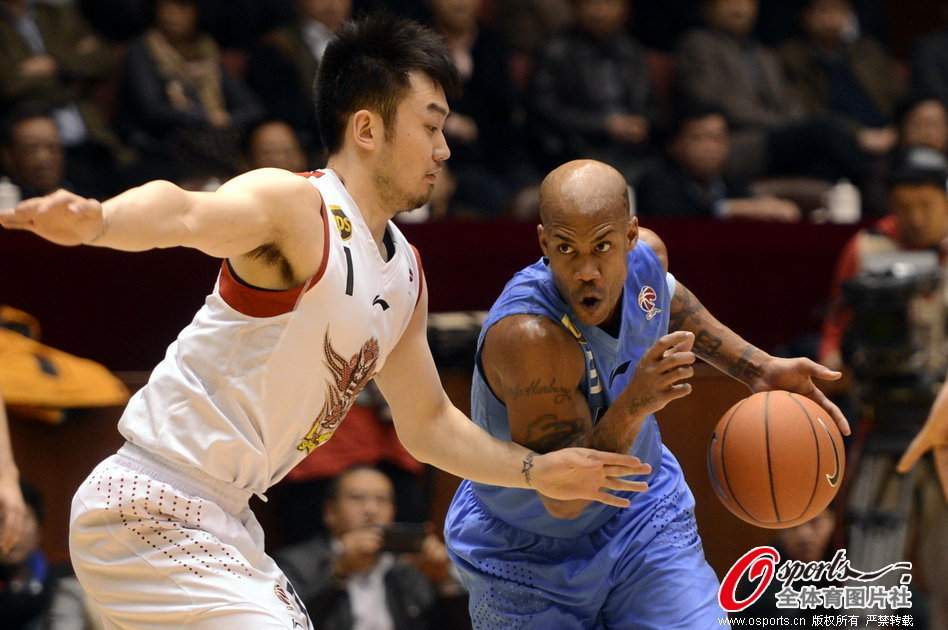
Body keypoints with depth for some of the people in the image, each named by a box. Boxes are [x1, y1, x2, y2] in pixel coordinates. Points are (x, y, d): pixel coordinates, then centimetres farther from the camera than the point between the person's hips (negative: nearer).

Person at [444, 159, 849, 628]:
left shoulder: (646, 254, -16)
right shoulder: (529, 335, -37)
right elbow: (561, 498, -36)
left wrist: (758, 369, 7)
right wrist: (633, 405, -49)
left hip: (641, 515, 4)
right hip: (527, 552, -4)